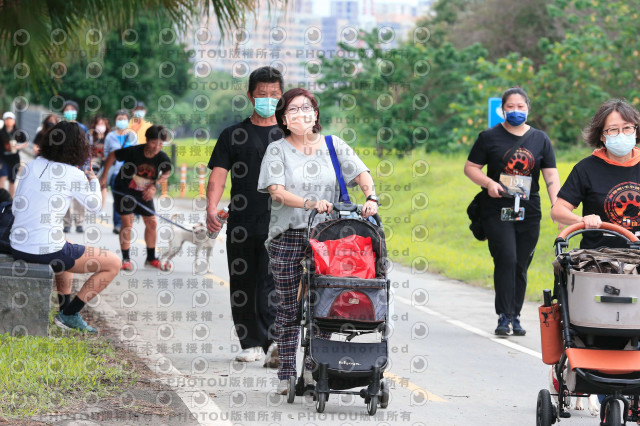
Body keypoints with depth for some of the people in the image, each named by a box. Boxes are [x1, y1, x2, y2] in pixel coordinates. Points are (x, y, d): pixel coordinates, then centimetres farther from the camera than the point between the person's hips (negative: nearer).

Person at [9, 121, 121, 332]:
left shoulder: (32, 166, 6)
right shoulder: (74, 175, -9)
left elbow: (17, 208, 12)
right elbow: (94, 205, 7)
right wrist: (94, 181, 26)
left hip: (18, 248, 7)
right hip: (47, 251, -7)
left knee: (68, 249, 40)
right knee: (113, 264, 9)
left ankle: (65, 309, 36)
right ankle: (70, 314, 10)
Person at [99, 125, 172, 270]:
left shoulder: (163, 159, -18)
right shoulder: (133, 152, -27)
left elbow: (166, 173, 2)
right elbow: (112, 155, -12)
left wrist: (154, 186, -15)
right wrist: (104, 177, -10)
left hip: (144, 192, 4)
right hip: (124, 191, -4)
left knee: (152, 223, 7)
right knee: (127, 223, -9)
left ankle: (151, 258, 22)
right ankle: (125, 259, 2)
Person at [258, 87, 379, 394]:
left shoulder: (333, 145, 10)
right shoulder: (277, 151, 3)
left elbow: (361, 174, 4)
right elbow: (277, 192, -9)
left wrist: (371, 197, -17)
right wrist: (310, 204, -24)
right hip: (287, 238, -1)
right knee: (289, 307, 2)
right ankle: (286, 373, 8)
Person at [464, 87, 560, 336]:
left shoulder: (540, 140, 10)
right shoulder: (490, 137, 3)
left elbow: (551, 176, 6)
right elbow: (470, 168, 6)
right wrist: (488, 183, -13)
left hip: (529, 213, 3)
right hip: (497, 210, -3)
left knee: (521, 266, 5)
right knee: (506, 260, -16)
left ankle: (515, 317, 14)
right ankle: (504, 316, -13)